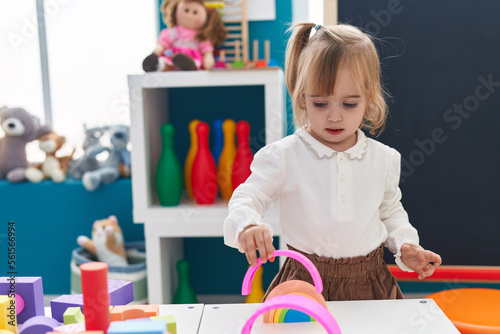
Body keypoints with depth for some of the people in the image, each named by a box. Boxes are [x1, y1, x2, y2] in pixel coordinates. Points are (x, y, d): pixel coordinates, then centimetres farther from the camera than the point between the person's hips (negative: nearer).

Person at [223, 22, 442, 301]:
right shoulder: (284, 156, -7)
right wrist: (248, 226, -29)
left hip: (368, 283, 3)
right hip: (305, 284, -2)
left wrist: (406, 245, 1)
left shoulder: (384, 159, 4)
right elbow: (247, 197, -7)